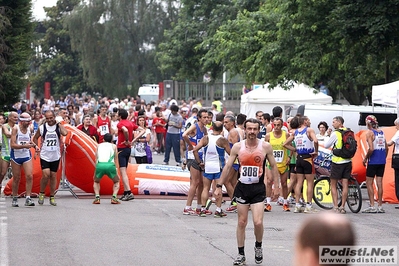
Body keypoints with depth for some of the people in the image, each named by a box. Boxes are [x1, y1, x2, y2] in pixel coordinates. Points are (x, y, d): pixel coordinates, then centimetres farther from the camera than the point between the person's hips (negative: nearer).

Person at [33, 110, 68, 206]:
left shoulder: (58, 126, -4)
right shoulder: (42, 127, -2)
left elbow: (65, 133, -27)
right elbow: (35, 138, 14)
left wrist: (58, 124, -16)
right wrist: (37, 147, 2)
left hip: (55, 156, 1)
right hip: (45, 156, -1)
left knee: (53, 176, 6)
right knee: (46, 175, -14)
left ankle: (52, 197, 15)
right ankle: (41, 194, 7)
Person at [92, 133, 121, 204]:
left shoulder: (99, 146, 29)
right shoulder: (113, 146, 26)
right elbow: (115, 160, 27)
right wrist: (116, 170, 34)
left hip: (100, 165, 1)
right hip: (110, 165, -1)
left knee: (96, 181, 31)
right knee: (116, 181, 26)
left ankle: (97, 197, 9)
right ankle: (114, 197, 3)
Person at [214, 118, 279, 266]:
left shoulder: (265, 146, -4)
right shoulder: (237, 147, -2)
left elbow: (273, 166, 4)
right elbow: (227, 167, 2)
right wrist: (219, 186, 0)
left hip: (258, 188, -2)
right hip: (242, 187, 2)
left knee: (258, 222, -12)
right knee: (241, 222, 6)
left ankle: (258, 246, 17)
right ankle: (241, 254, 16)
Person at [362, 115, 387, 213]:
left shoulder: (369, 133, -11)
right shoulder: (382, 132, 10)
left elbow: (371, 149, -20)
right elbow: (386, 148, 13)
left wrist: (365, 158, -7)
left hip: (373, 161, -6)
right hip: (382, 161, 6)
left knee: (369, 183, 2)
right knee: (379, 183, 9)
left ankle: (372, 206, -3)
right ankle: (380, 207, 10)